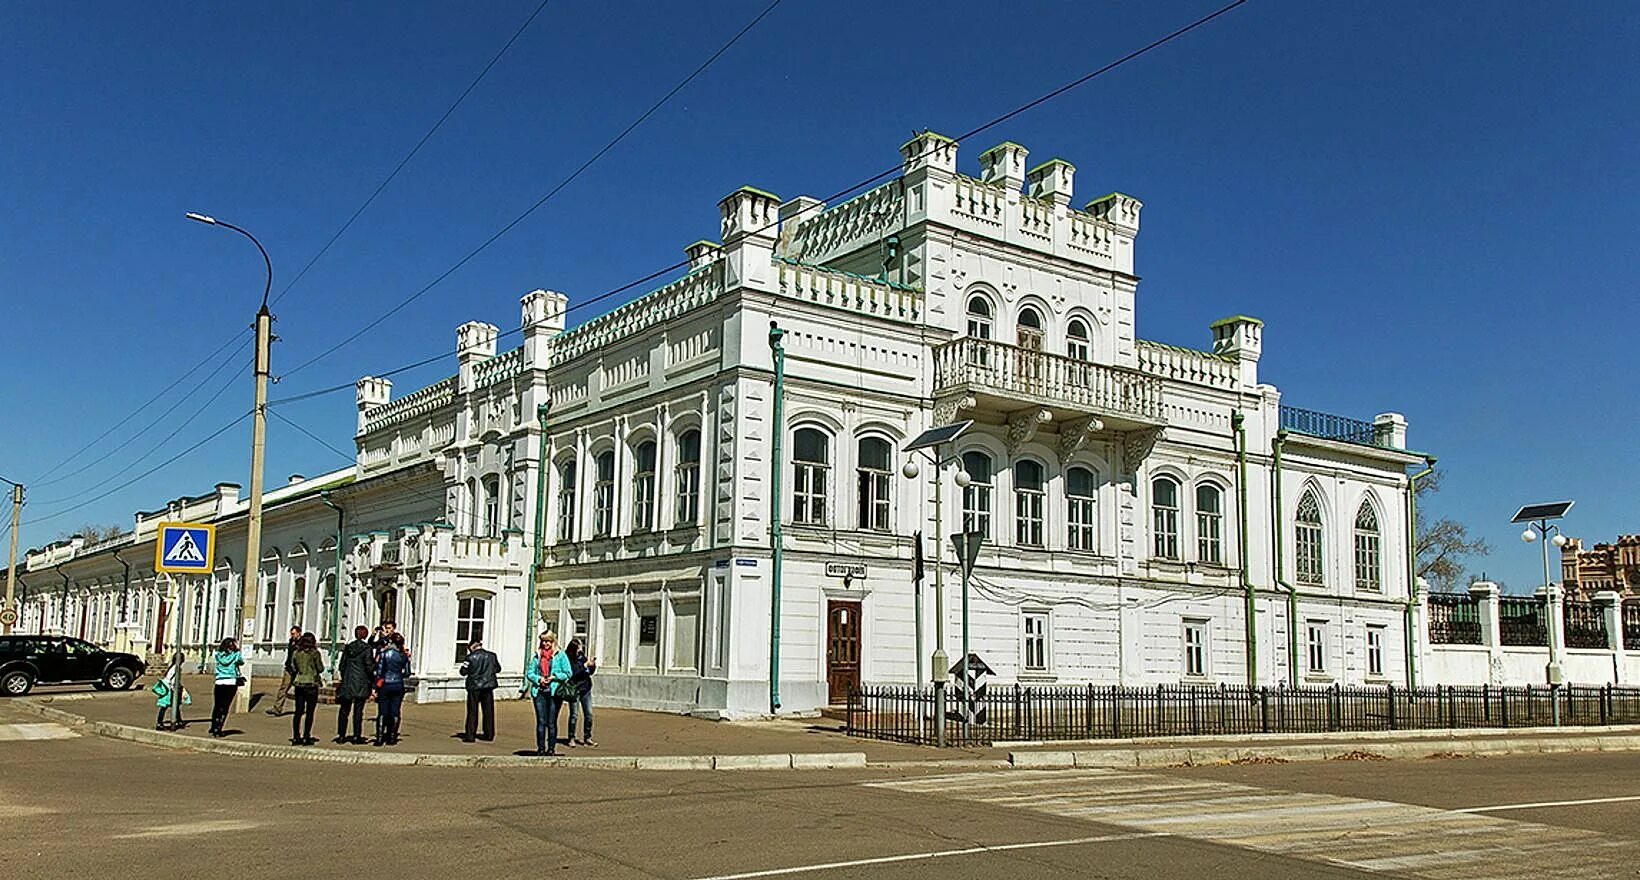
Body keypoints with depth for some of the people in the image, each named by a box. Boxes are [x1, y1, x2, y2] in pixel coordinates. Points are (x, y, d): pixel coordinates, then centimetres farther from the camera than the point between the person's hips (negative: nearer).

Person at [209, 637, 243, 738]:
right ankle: (218, 729, -4)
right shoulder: (235, 655, -1)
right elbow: (242, 662, 18)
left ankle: (213, 728, 20)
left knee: (217, 707, 15)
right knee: (225, 707, 1)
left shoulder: (218, 655, 3)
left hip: (219, 683, 3)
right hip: (231, 683, -2)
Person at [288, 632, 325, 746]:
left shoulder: (296, 653, 3)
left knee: (298, 711, 9)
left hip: (298, 684, 4)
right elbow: (320, 669, -6)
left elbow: (292, 668, 7)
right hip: (311, 684, -4)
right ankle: (307, 737, 0)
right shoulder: (315, 653, -9)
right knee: (309, 712, 2)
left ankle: (296, 737, 8)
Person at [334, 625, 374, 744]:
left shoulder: (348, 647, 6)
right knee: (358, 710, 1)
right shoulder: (367, 648, -8)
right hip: (361, 683, -4)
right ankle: (356, 737, 2)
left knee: (344, 710, 11)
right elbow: (369, 667, -13)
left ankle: (341, 736, 13)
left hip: (347, 682, 4)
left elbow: (341, 665, 10)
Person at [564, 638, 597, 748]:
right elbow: (572, 673, -20)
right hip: (574, 689, -6)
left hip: (585, 688, 6)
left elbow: (590, 672, 17)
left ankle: (587, 738, 12)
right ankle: (571, 738, 11)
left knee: (589, 714, 4)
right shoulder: (567, 658, -9)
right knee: (573, 715, -1)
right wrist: (585, 665, -20)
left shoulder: (582, 656, 10)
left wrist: (593, 666, -3)